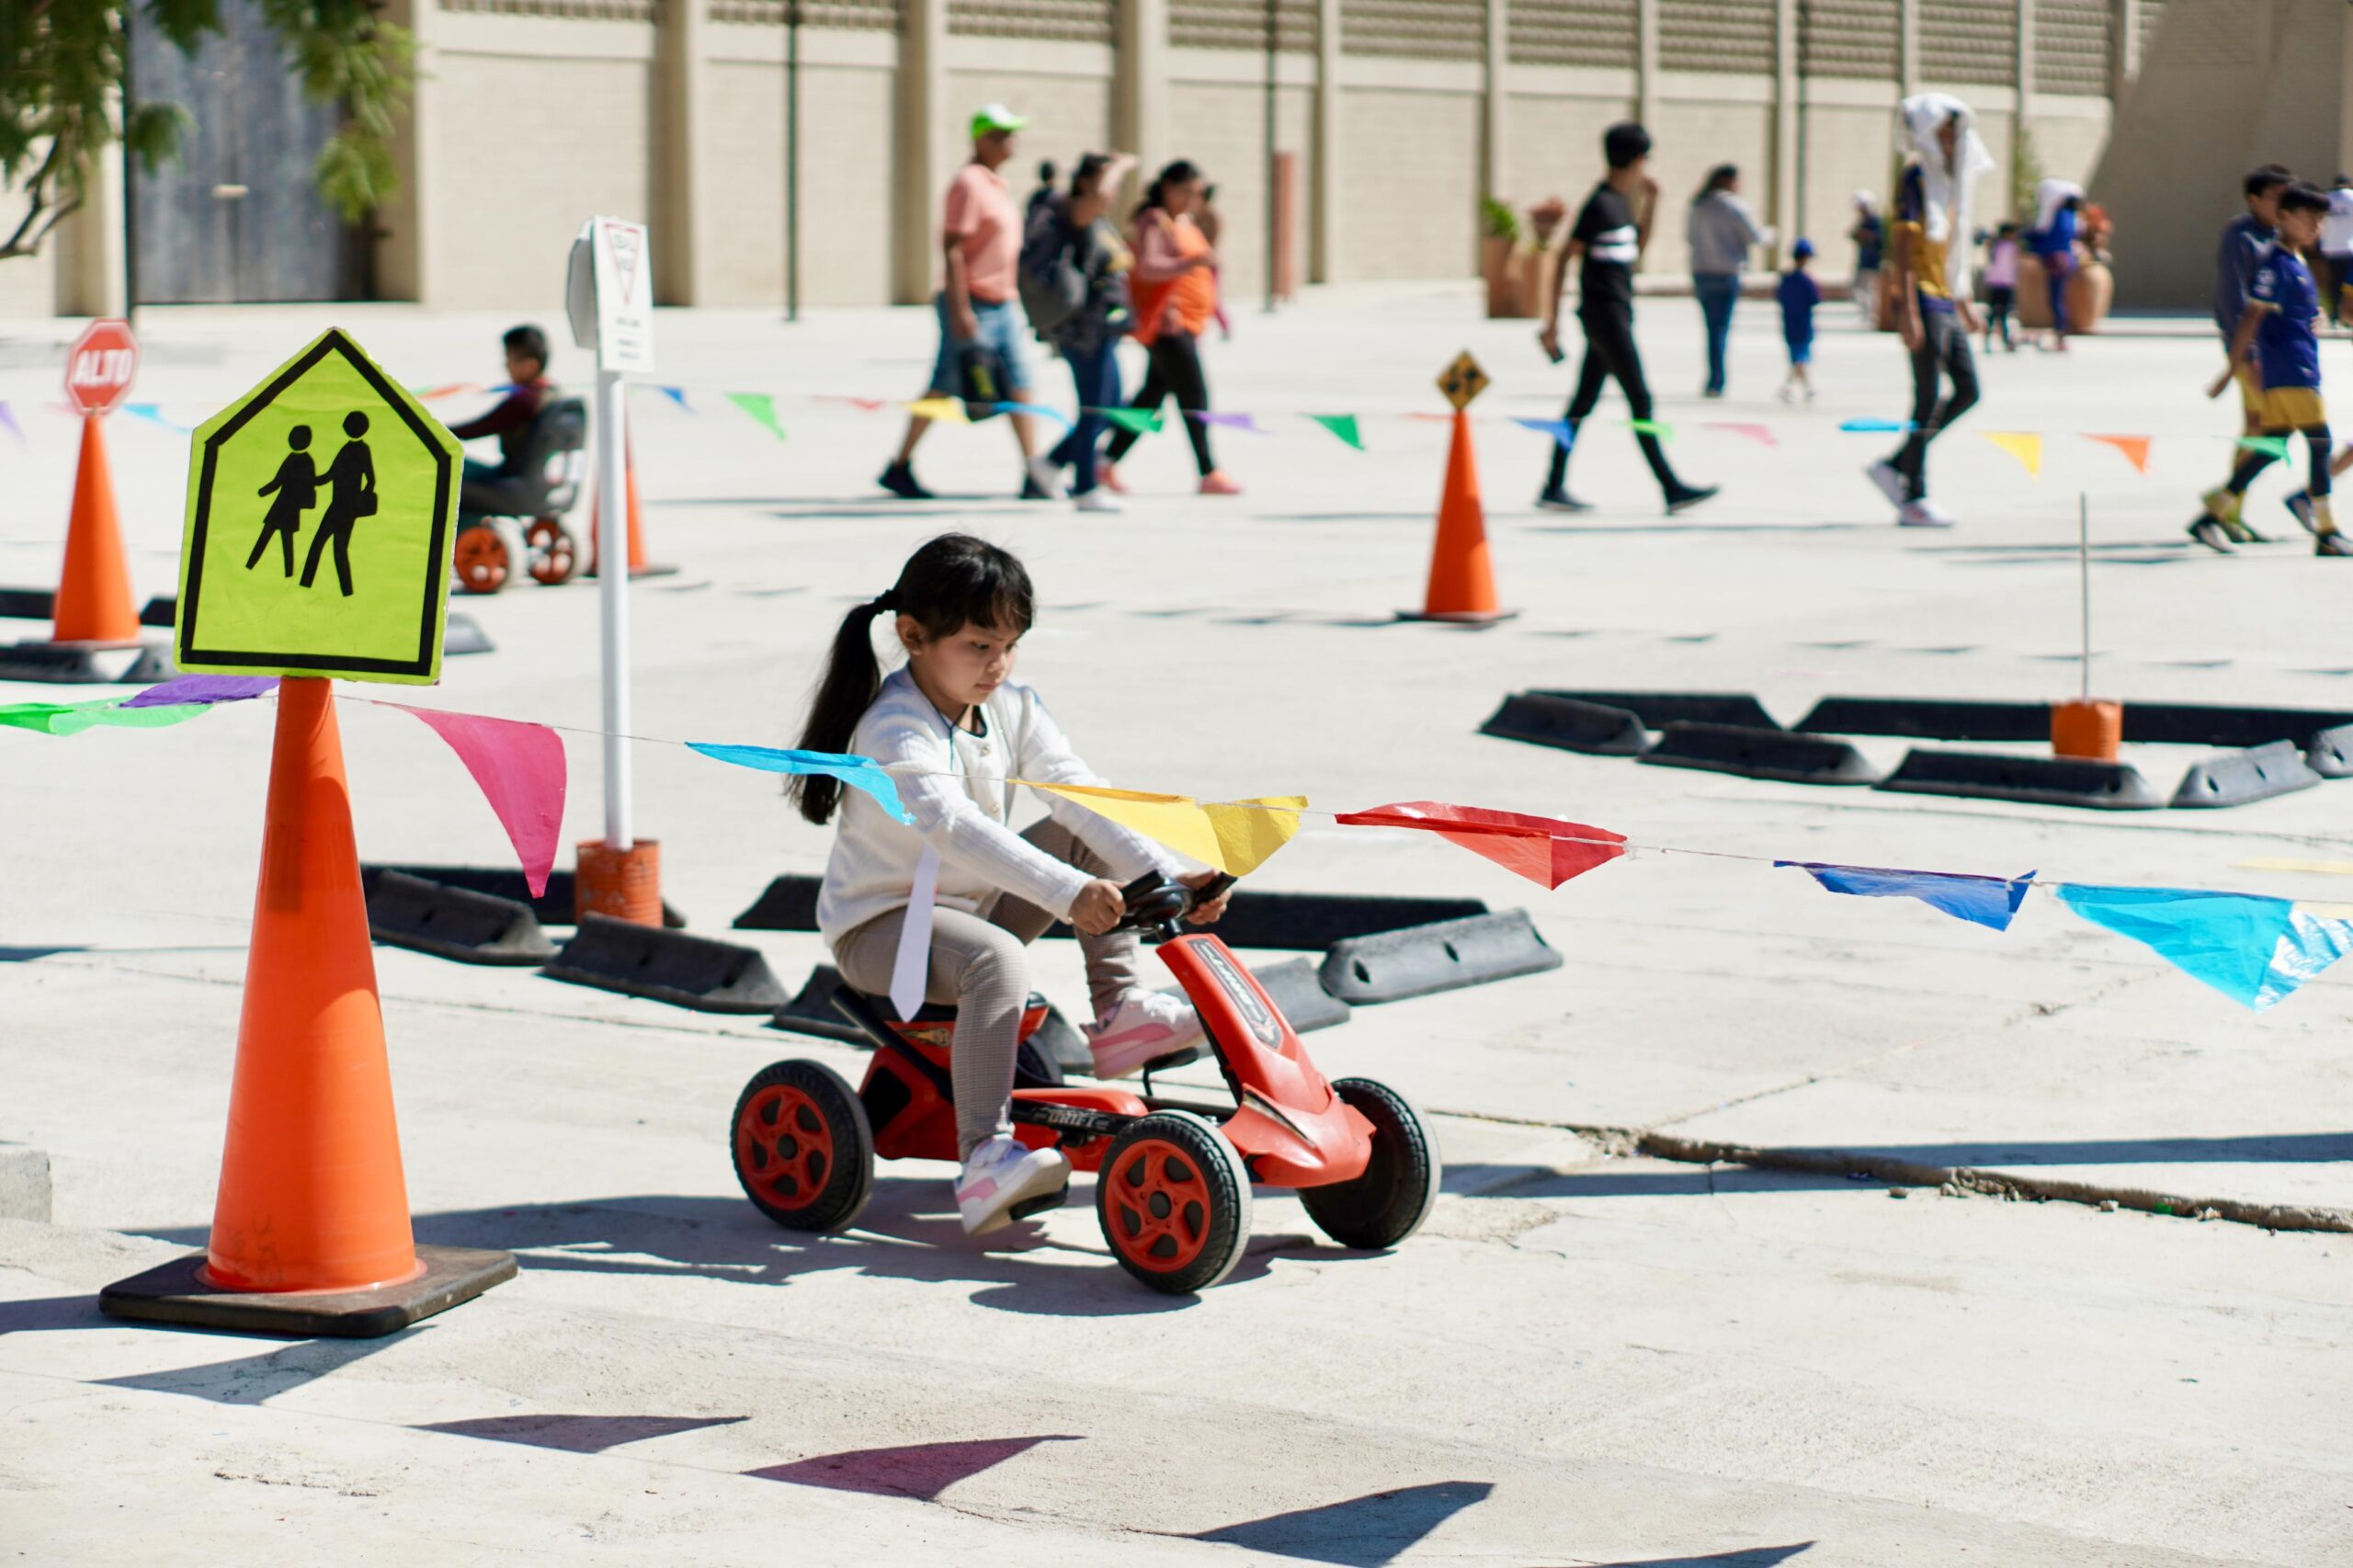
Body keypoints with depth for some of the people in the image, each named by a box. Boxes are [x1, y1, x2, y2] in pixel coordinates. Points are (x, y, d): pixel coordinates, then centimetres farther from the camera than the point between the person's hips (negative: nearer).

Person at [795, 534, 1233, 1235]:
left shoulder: (1011, 709, 1)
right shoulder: (894, 730, -23)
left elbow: (1080, 794, -9)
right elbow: (955, 826, -39)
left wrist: (1166, 874, -24)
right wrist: (1068, 893, -51)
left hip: (973, 904, 8)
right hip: (879, 925, -8)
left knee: (1088, 839, -4)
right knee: (997, 958, -36)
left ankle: (1118, 1009, -3)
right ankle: (985, 1157, -44)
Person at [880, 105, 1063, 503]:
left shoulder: (998, 184, 15)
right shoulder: (968, 183, -13)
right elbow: (951, 247, -19)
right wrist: (960, 310, -24)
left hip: (1002, 305, 8)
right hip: (971, 305, -8)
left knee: (1020, 385, 0)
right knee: (943, 387, -1)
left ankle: (1034, 475, -3)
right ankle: (899, 468, 11)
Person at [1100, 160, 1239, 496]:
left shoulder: (1184, 223, 19)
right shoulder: (1153, 221, -9)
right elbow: (1147, 267, -22)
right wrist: (1193, 262, -30)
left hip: (1186, 323, 10)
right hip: (1166, 322, -10)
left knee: (1152, 395, 11)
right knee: (1194, 398, -10)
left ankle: (1109, 461, 15)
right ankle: (1208, 474, -8)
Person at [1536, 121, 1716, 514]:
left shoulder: (1620, 201, 13)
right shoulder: (1599, 205, -14)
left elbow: (1637, 246, 29)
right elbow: (1565, 259, -15)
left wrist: (1651, 200, 16)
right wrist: (1552, 320, -16)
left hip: (1615, 314, 9)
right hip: (1605, 314, -9)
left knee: (1584, 401, 10)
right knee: (1640, 401, -8)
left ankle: (1553, 487, 13)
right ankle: (1671, 488, -7)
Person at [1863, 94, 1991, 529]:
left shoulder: (1949, 179, 18)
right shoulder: (1916, 179, -10)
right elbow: (1902, 246, -16)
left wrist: (1964, 301, 23)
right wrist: (1908, 310, -22)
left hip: (1946, 302, 9)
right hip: (1924, 301, -9)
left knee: (1967, 391, 8)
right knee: (1928, 398, -7)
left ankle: (1894, 465, 15)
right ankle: (1914, 498, -2)